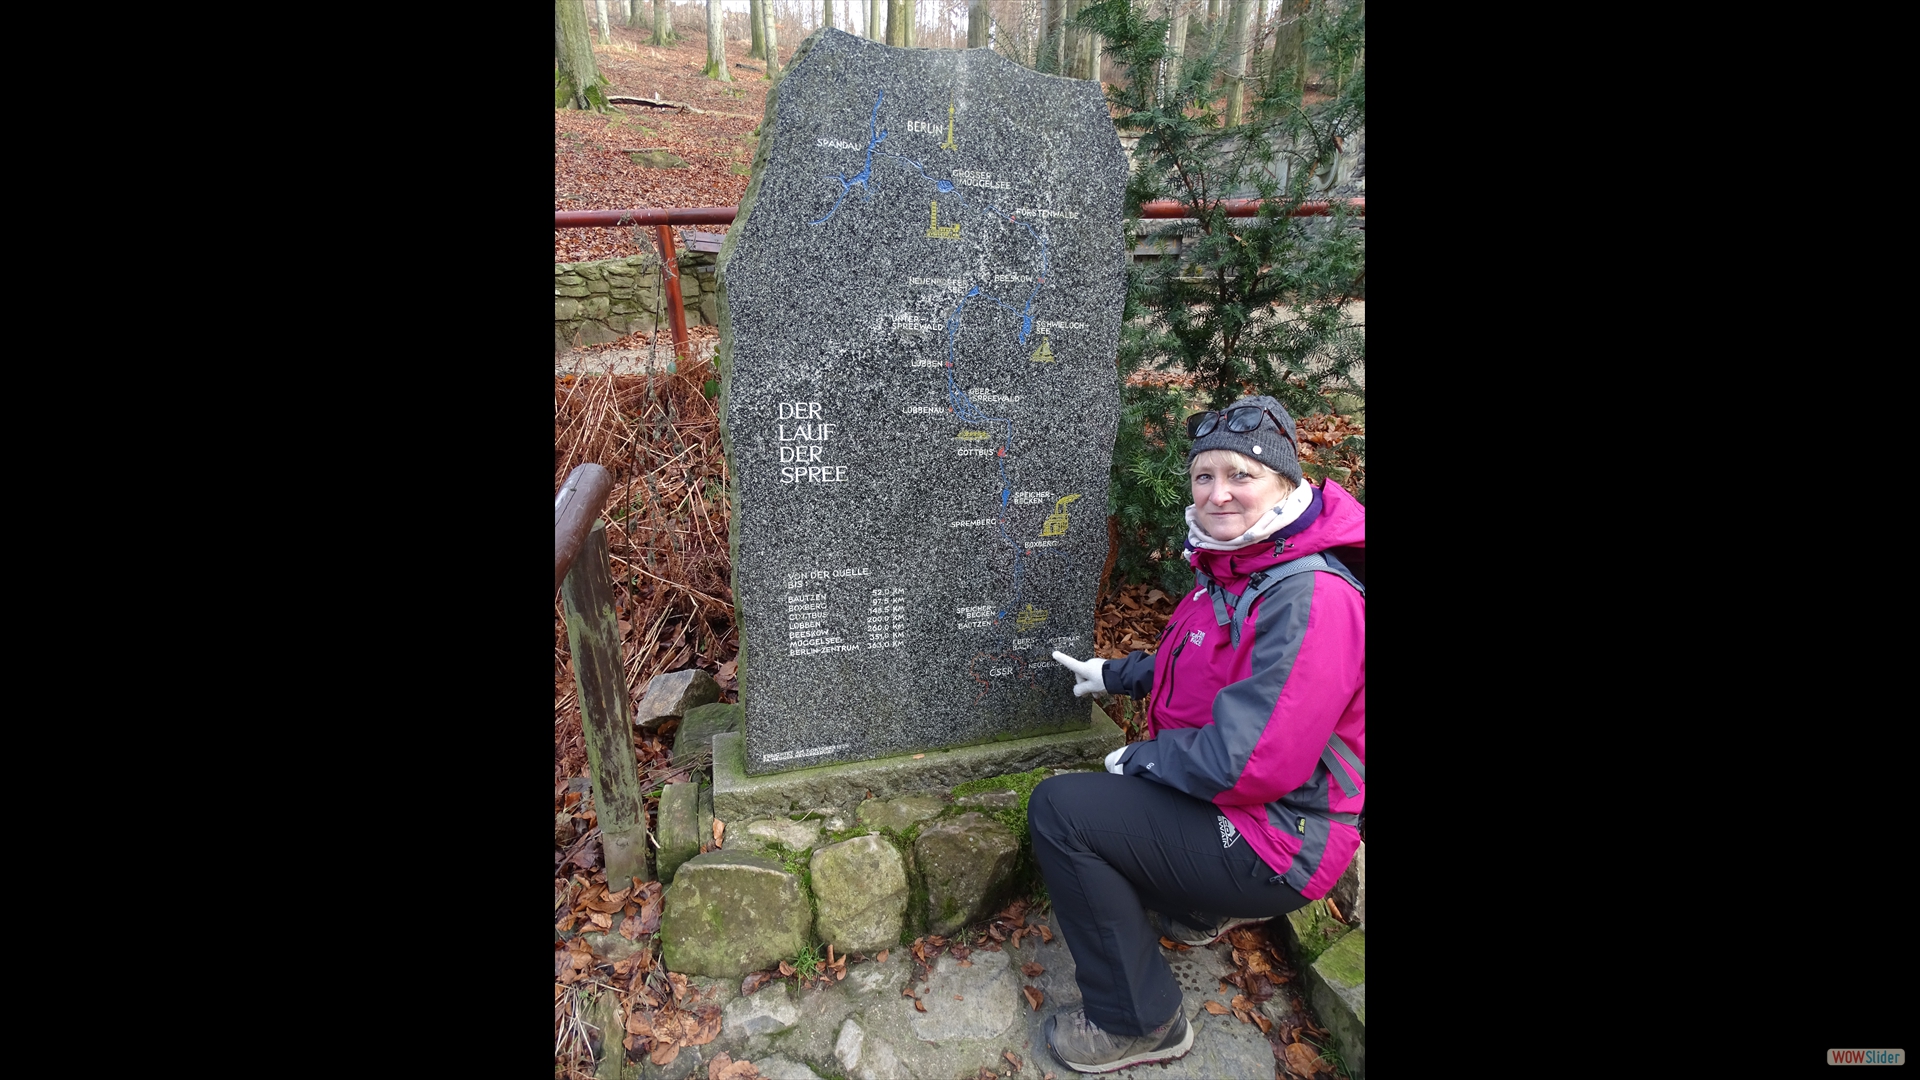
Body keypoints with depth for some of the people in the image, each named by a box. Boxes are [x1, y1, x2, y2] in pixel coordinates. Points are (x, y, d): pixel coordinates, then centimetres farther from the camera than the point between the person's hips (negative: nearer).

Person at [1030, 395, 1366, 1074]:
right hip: (1227, 798, 10)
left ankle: (1138, 1024, -1)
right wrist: (1113, 675, 20)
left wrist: (1140, 758, -15)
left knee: (1059, 809, -18)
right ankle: (1208, 908, 28)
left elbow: (1249, 762, -30)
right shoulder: (1236, 569, 5)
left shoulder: (1310, 597, -27)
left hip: (1277, 842, -10)